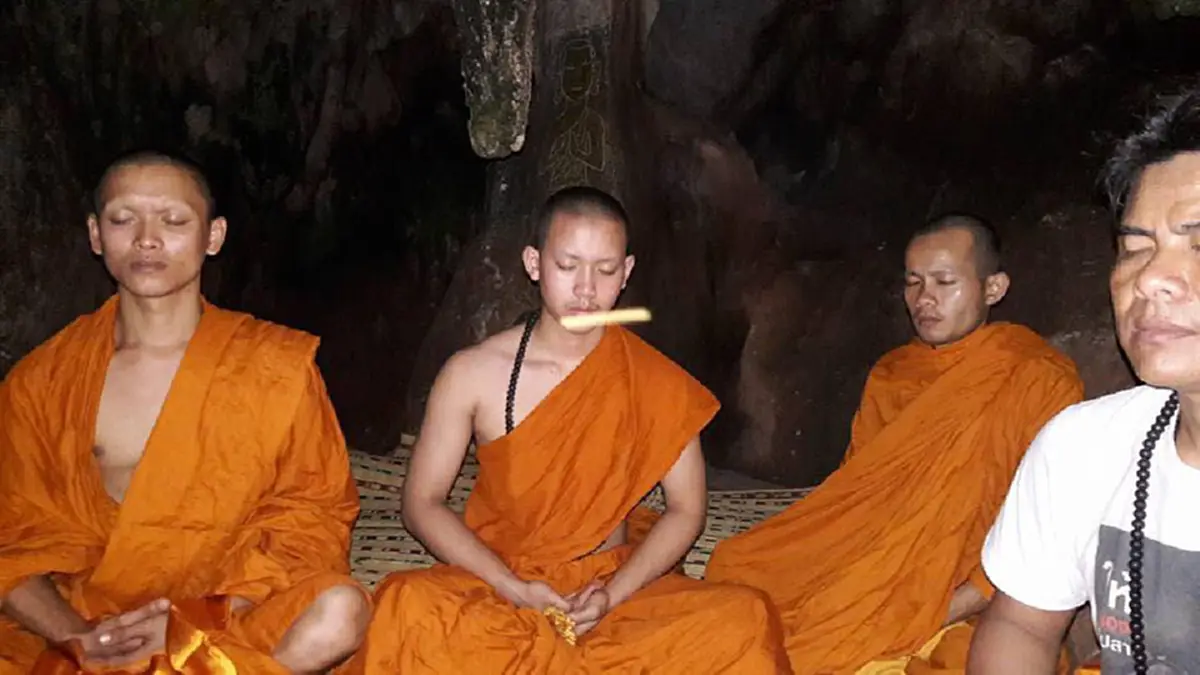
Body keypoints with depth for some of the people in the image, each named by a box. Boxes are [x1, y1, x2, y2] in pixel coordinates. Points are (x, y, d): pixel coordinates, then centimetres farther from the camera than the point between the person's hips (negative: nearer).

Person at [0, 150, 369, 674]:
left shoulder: (278, 368, 0)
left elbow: (315, 512, 1)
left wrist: (196, 622, -13)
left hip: (230, 624, 0)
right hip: (84, 627, 0)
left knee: (336, 615, -31)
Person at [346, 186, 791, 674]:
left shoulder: (657, 382, -4)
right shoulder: (473, 373, -6)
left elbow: (686, 509, 1)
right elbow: (422, 502, -2)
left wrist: (612, 595, -15)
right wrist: (513, 590, -15)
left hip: (616, 586, 1)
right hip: (498, 589, -1)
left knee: (746, 619, -26)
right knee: (405, 607, -33)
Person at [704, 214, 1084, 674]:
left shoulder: (1042, 382, -4)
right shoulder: (889, 376, 15)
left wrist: (948, 610, -18)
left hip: (970, 612, -6)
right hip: (874, 581, 6)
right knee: (737, 568, -15)